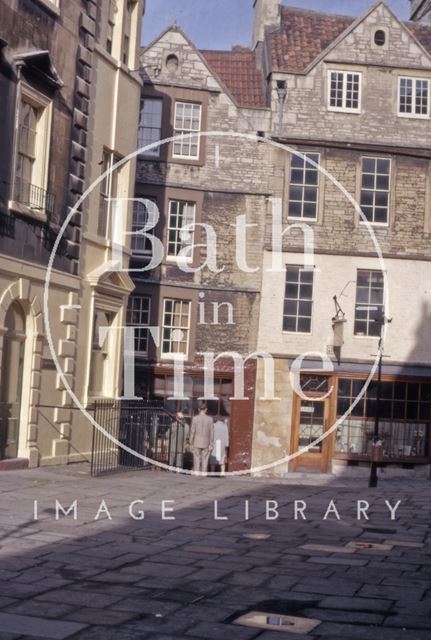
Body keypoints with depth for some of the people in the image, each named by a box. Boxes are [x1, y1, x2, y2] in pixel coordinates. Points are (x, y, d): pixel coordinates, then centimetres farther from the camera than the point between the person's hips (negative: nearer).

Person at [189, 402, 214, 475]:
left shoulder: (195, 418, -6)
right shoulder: (210, 419, -2)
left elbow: (192, 432, -6)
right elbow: (211, 433, -3)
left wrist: (191, 444, 0)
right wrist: (211, 445, 1)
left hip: (197, 443, -1)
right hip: (206, 444, 1)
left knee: (196, 461, 2)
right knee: (204, 461, 5)